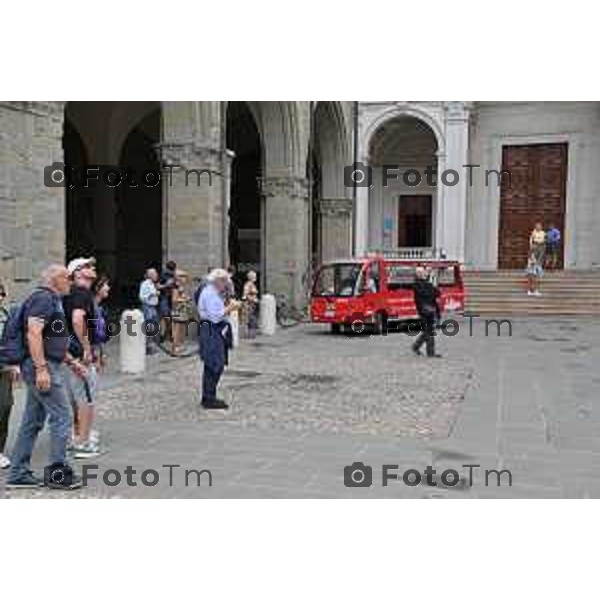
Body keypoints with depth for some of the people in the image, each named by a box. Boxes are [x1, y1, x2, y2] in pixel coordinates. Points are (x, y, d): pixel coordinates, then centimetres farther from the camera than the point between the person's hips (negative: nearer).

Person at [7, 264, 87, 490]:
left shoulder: (53, 300, 21)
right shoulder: (43, 298, -11)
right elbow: (33, 333, -22)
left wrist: (71, 362, 24)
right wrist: (41, 368, -26)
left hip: (49, 366, 11)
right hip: (43, 367, -11)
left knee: (33, 421, 12)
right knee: (62, 417, -6)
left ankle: (18, 474, 18)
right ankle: (58, 473, 2)